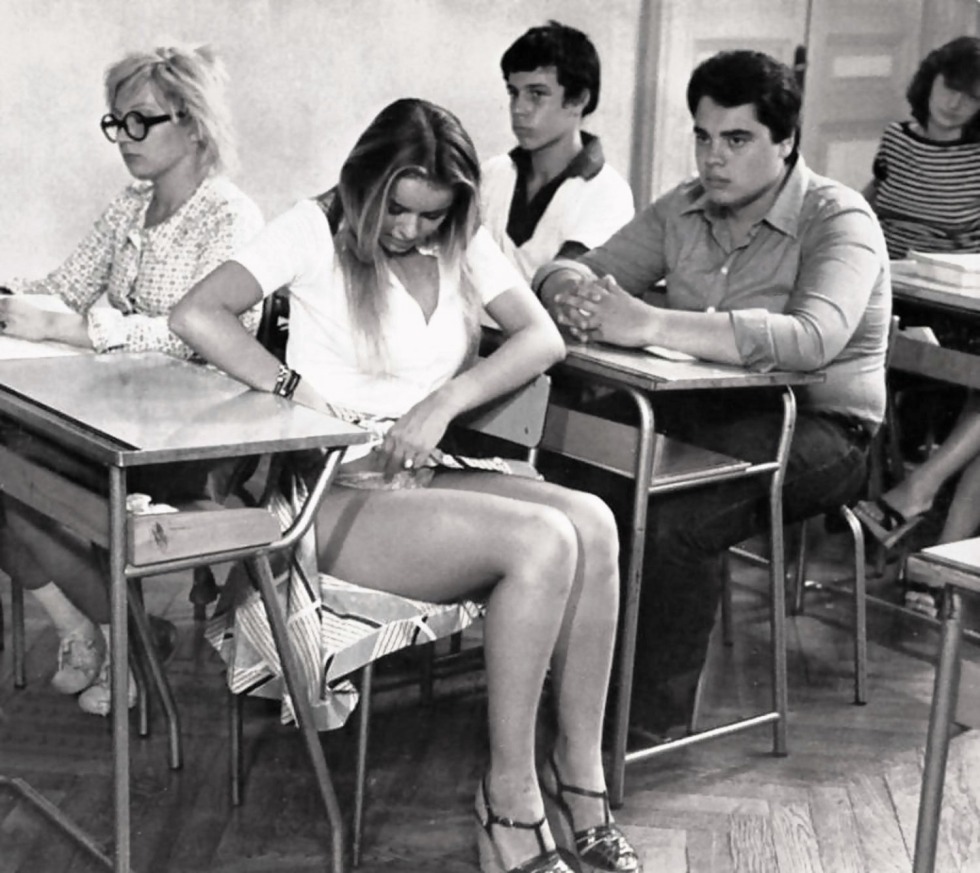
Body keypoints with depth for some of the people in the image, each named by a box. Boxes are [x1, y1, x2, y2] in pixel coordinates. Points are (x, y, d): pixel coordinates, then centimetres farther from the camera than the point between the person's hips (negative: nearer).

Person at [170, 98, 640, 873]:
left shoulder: (461, 241, 11)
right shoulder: (316, 230, -3)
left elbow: (543, 338, -1)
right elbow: (196, 316, -15)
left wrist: (445, 401, -16)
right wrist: (305, 397, -22)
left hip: (424, 480, 6)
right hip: (336, 496, -6)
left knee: (591, 522, -23)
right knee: (543, 540, -28)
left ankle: (581, 772, -13)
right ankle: (509, 800, -17)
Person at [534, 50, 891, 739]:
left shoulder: (839, 221, -13)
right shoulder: (683, 210, 7)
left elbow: (812, 339, -33)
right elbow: (579, 270, 6)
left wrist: (651, 324, -40)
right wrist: (571, 291, -24)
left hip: (820, 428, -6)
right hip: (708, 409, 6)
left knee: (677, 520, -31)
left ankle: (653, 722, -14)